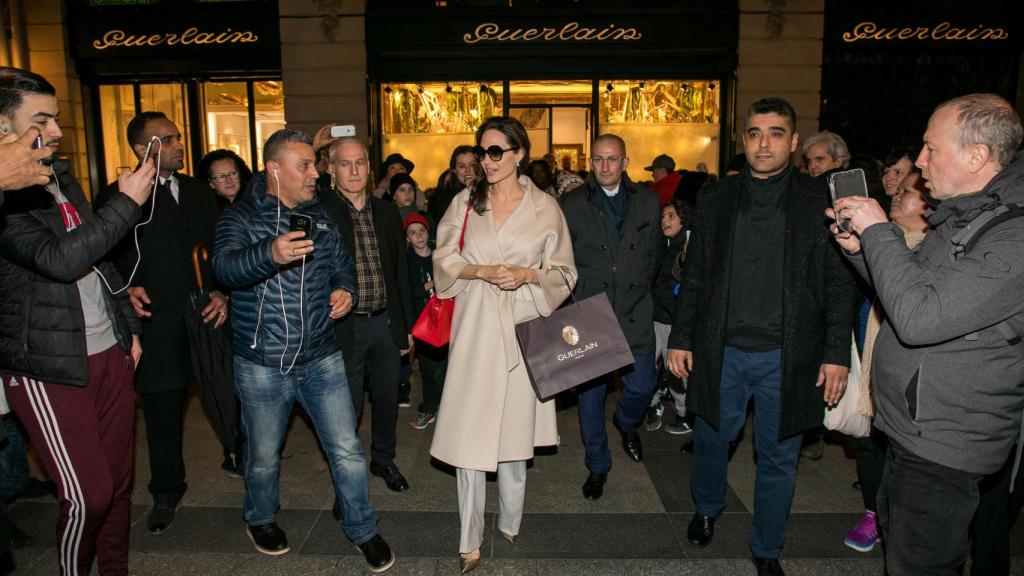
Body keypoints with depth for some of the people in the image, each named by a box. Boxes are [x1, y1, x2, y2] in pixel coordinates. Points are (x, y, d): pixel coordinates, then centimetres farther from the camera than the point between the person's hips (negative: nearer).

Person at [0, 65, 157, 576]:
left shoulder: (62, 177, 13)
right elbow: (61, 259, -26)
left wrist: (127, 324, 17)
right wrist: (127, 201, -20)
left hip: (109, 352, 7)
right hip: (50, 367, -7)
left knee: (118, 479, 14)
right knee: (88, 495, -1)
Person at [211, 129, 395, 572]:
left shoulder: (321, 215, 7)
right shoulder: (240, 218, -8)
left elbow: (342, 261, 19)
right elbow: (225, 266, -27)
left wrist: (344, 288, -4)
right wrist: (271, 253, -47)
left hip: (322, 360, 3)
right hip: (262, 365, -3)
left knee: (347, 451, 6)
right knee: (263, 458, 16)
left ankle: (362, 528, 27)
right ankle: (260, 518, 45)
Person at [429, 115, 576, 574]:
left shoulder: (545, 207, 2)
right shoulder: (465, 202, 6)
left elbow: (564, 272, 5)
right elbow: (443, 260, 5)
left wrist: (527, 274, -14)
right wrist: (481, 270, -12)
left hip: (521, 327, 0)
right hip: (474, 326, 1)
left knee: (513, 428, 10)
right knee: (468, 432, -1)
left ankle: (510, 522, 31)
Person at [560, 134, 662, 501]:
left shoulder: (647, 201, 6)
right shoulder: (571, 205, -2)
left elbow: (654, 254, 13)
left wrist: (639, 290, 8)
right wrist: (579, 294, -2)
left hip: (635, 313, 2)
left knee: (643, 385, 4)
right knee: (591, 393, 7)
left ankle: (626, 422, 41)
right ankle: (597, 466, 26)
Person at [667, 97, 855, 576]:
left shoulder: (819, 199, -1)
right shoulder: (715, 198, 4)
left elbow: (839, 283, -2)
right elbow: (694, 276, 6)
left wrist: (837, 353, -7)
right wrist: (680, 339, 3)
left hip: (786, 357, -1)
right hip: (720, 352, 2)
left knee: (778, 459, 11)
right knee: (710, 441, 17)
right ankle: (707, 509, 46)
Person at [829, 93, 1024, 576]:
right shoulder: (962, 216, 9)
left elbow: (919, 318, -32)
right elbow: (910, 290, 17)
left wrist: (878, 231, -23)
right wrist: (860, 247, 1)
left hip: (941, 450, -9)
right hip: (911, 429, 10)